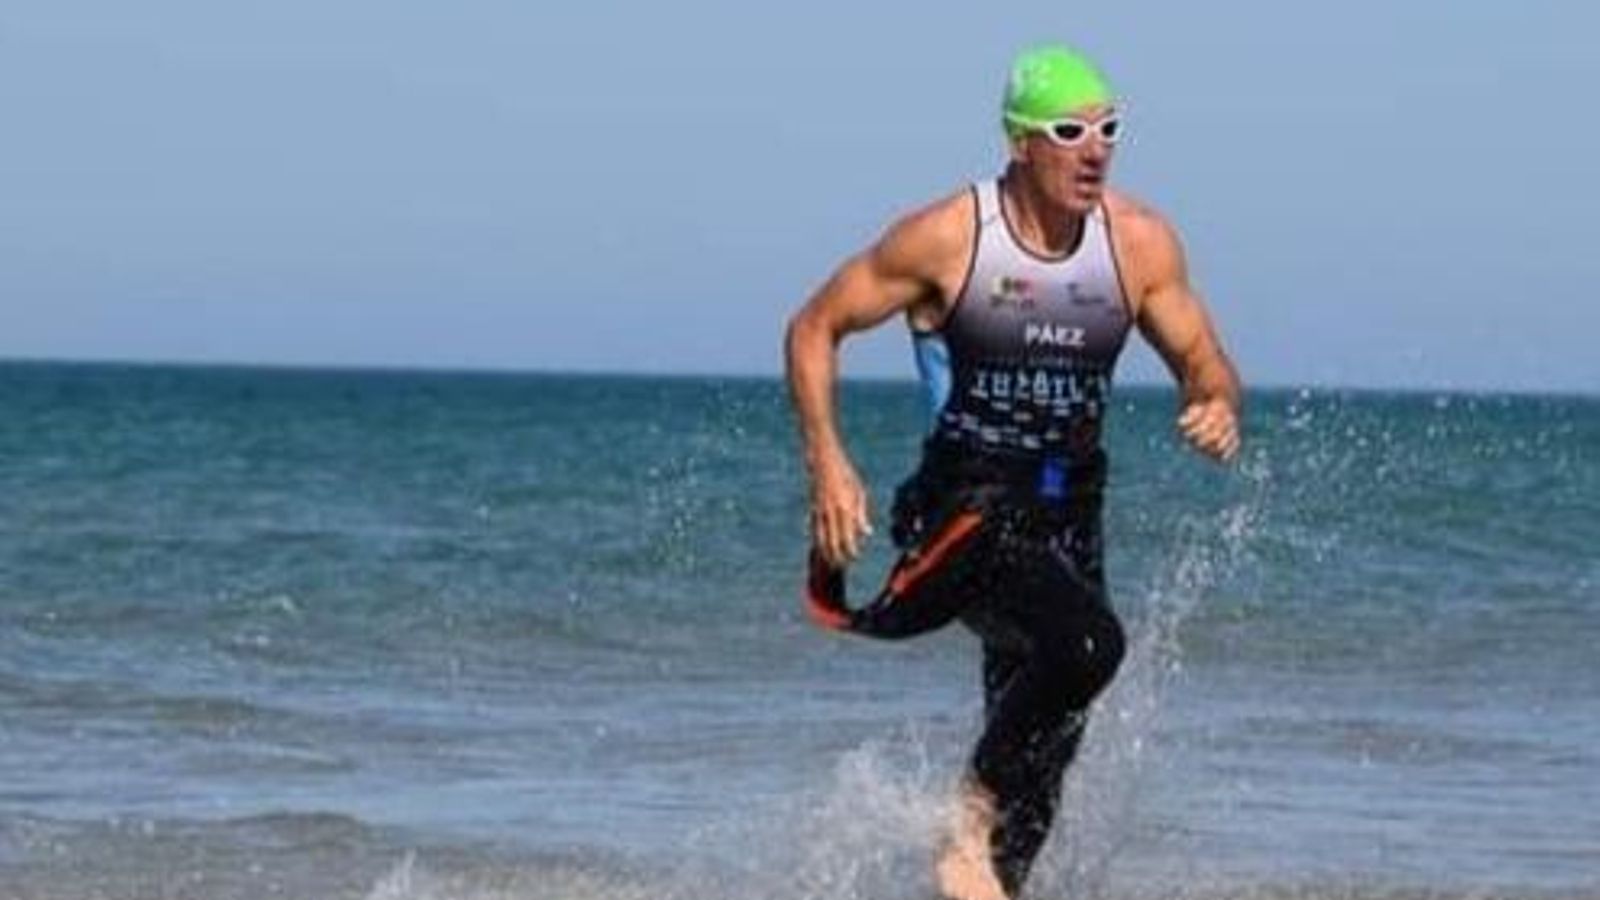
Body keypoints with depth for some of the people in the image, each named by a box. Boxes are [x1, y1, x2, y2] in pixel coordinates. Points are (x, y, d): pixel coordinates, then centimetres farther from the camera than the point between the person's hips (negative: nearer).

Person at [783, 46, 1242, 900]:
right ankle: (972, 823, -14)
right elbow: (814, 328, -2)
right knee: (1087, 641, -31)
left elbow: (1202, 359, 9)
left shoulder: (1141, 243, 0)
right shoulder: (946, 238, -11)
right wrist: (827, 461, -14)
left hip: (1069, 513, 5)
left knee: (1041, 762, 8)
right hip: (965, 507, -5)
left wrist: (1218, 406, -16)